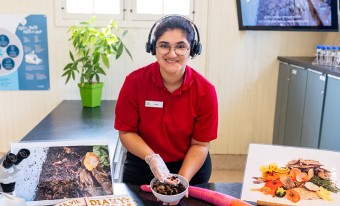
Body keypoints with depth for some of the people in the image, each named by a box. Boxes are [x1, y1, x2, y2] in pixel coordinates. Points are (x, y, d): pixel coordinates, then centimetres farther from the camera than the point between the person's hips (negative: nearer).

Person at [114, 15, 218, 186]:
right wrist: (151, 158, -26)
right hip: (141, 168, 0)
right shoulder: (134, 81, -19)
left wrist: (183, 180, -24)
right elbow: (126, 132, -11)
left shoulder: (205, 90, -18)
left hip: (191, 168, 0)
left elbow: (200, 144, -12)